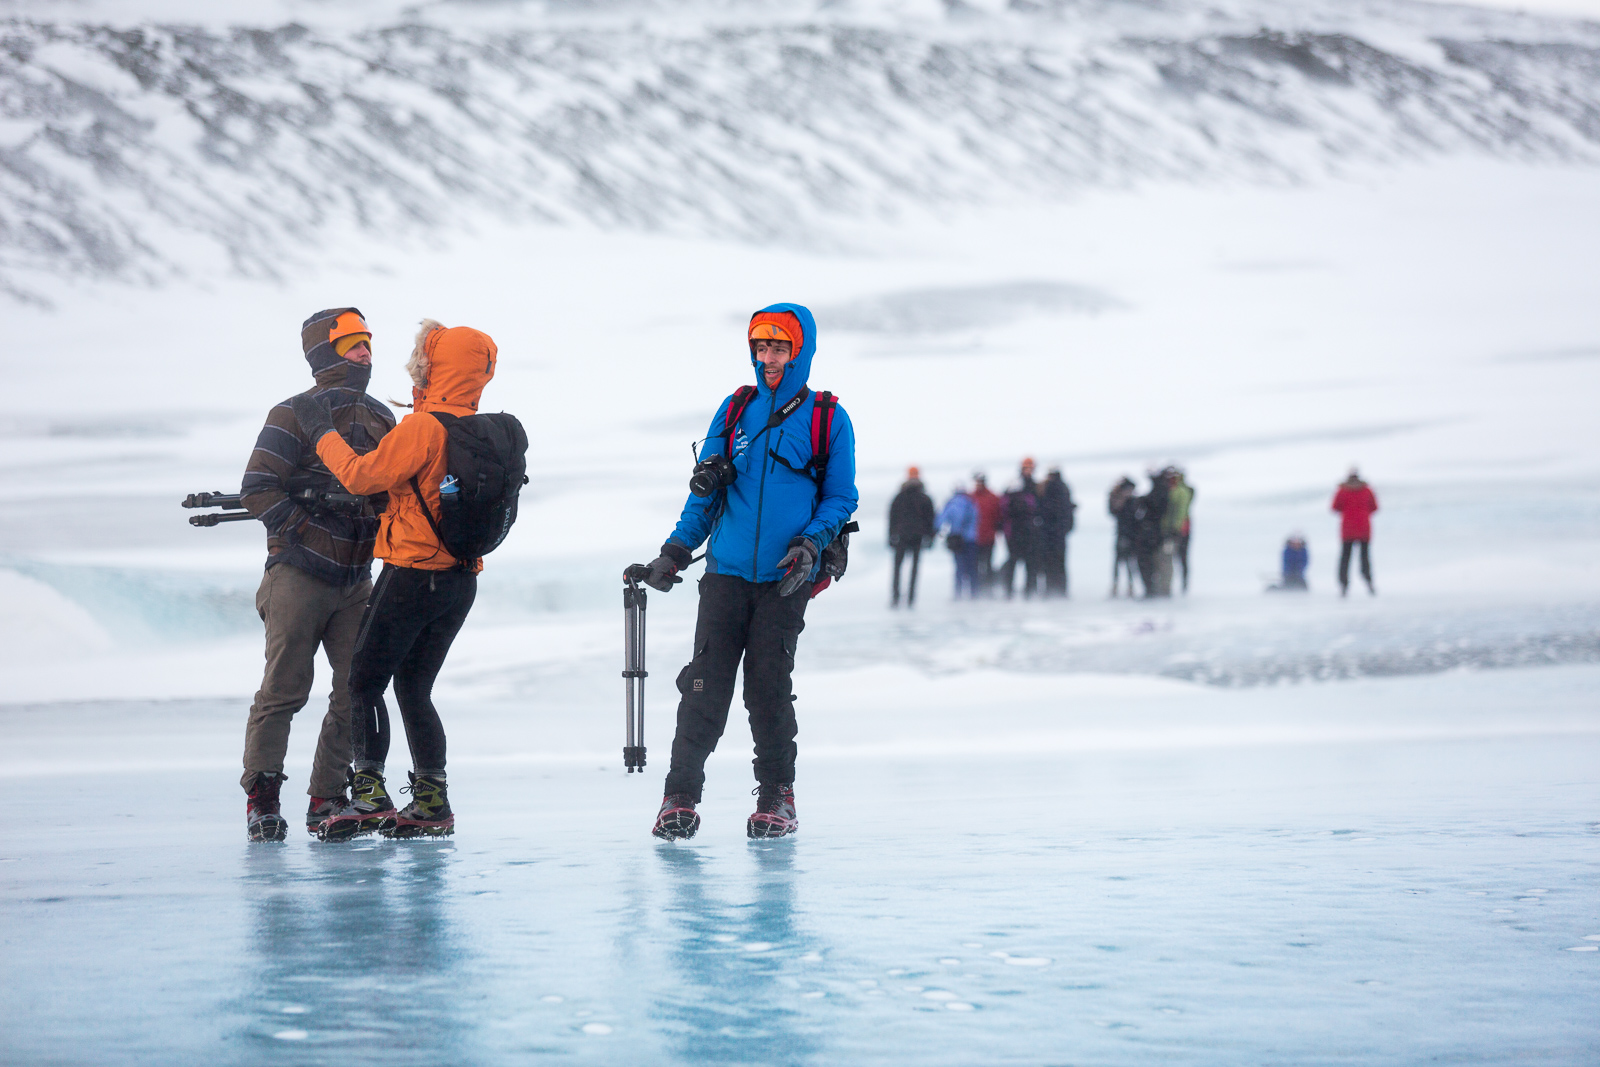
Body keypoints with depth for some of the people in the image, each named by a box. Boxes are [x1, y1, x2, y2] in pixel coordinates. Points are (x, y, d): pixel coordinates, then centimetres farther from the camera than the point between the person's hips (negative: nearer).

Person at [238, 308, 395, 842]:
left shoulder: (382, 419, 13)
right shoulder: (294, 416, -7)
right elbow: (258, 489, -12)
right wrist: (306, 532, -17)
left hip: (355, 579, 6)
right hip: (299, 575, -6)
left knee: (358, 690, 1)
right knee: (284, 689, -6)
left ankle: (326, 801, 9)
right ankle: (261, 799, 1)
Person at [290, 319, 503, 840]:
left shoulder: (423, 427, -17)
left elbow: (361, 475, -14)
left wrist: (320, 430, -2)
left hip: (413, 572, -8)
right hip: (462, 579, 8)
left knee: (365, 681, 0)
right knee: (413, 688, 15)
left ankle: (370, 793, -8)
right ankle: (432, 802, 11)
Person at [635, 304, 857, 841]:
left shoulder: (828, 420, 3)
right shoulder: (735, 410, 11)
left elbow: (840, 497, 4)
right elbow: (705, 491, 15)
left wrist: (811, 544, -12)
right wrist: (675, 552, 7)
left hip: (785, 580, -2)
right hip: (726, 572, 2)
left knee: (769, 688, -1)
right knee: (705, 686, -3)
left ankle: (776, 795, 14)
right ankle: (681, 796, 1)